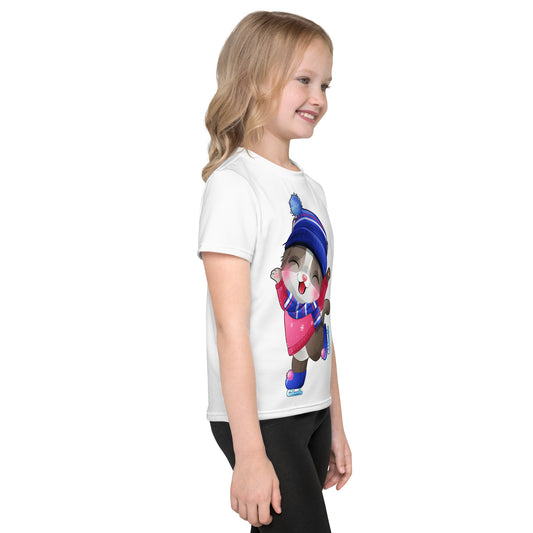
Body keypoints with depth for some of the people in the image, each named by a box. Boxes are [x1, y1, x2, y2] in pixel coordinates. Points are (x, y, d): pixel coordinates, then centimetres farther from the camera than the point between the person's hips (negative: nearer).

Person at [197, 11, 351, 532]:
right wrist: (249, 453, -20)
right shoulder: (233, 184, -12)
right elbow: (231, 328, -17)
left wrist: (335, 425, 16)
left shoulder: (310, 190, 13)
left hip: (311, 411, 7)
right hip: (260, 417, -7)